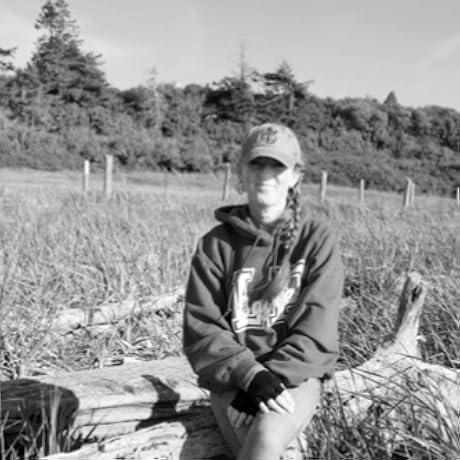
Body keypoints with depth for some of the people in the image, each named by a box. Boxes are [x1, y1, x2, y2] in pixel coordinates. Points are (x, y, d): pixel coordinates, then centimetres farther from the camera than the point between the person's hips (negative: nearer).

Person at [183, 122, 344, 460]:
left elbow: (316, 328, -6)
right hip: (233, 376, 1)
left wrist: (273, 377, -19)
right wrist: (251, 376, -18)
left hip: (296, 375, -1)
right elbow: (201, 328, -4)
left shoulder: (318, 239, 1)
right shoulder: (216, 245, 2)